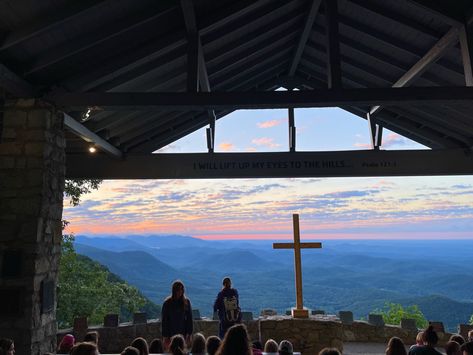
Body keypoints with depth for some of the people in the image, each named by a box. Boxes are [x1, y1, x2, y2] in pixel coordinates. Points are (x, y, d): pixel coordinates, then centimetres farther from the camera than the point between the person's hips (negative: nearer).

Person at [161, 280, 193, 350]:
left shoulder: (186, 302, -1)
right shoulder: (167, 303, -7)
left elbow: (189, 319, 2)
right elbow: (164, 320, -5)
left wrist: (189, 334, 0)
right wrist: (165, 336, -7)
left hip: (183, 333, 2)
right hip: (171, 334, -2)